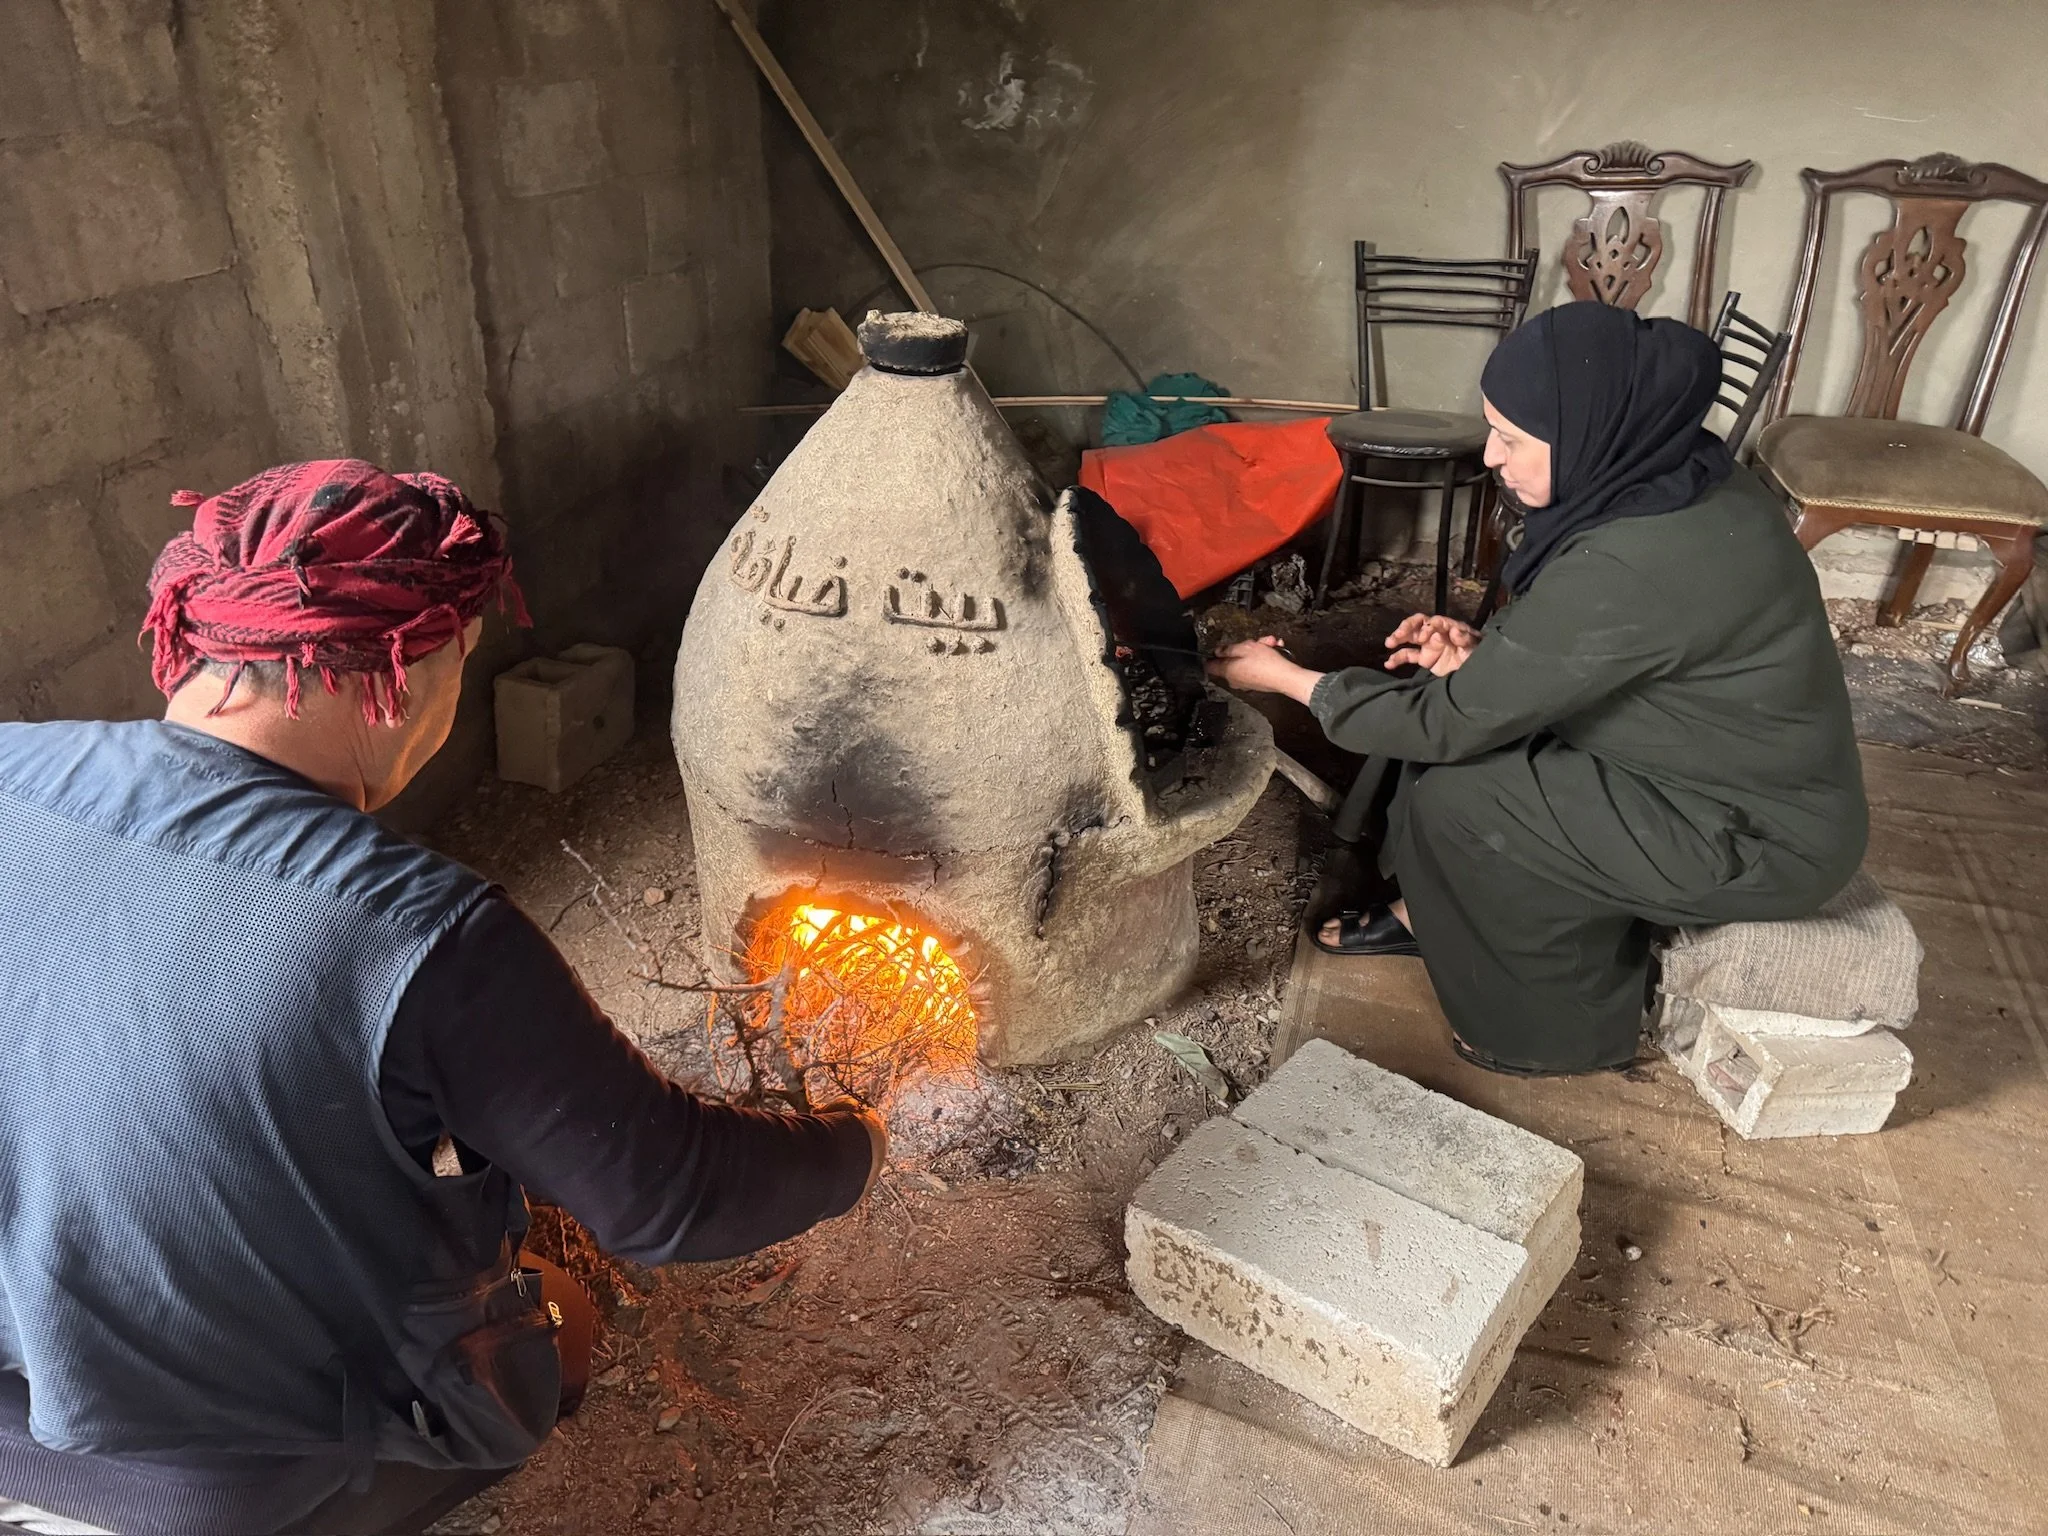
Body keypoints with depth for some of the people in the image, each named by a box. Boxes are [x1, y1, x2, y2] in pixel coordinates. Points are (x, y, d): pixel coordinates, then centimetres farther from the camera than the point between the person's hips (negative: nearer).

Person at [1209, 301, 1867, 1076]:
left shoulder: (1635, 563, -33)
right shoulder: (1675, 476, -5)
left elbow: (1455, 719, -24)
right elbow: (1570, 645, 11)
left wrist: (1291, 680, -13)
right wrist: (1486, 651, -7)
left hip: (1764, 837, -9)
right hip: (1749, 776, 9)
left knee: (1455, 801, -12)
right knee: (1466, 709, 4)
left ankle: (1566, 1027, 10)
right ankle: (1427, 913, 25)